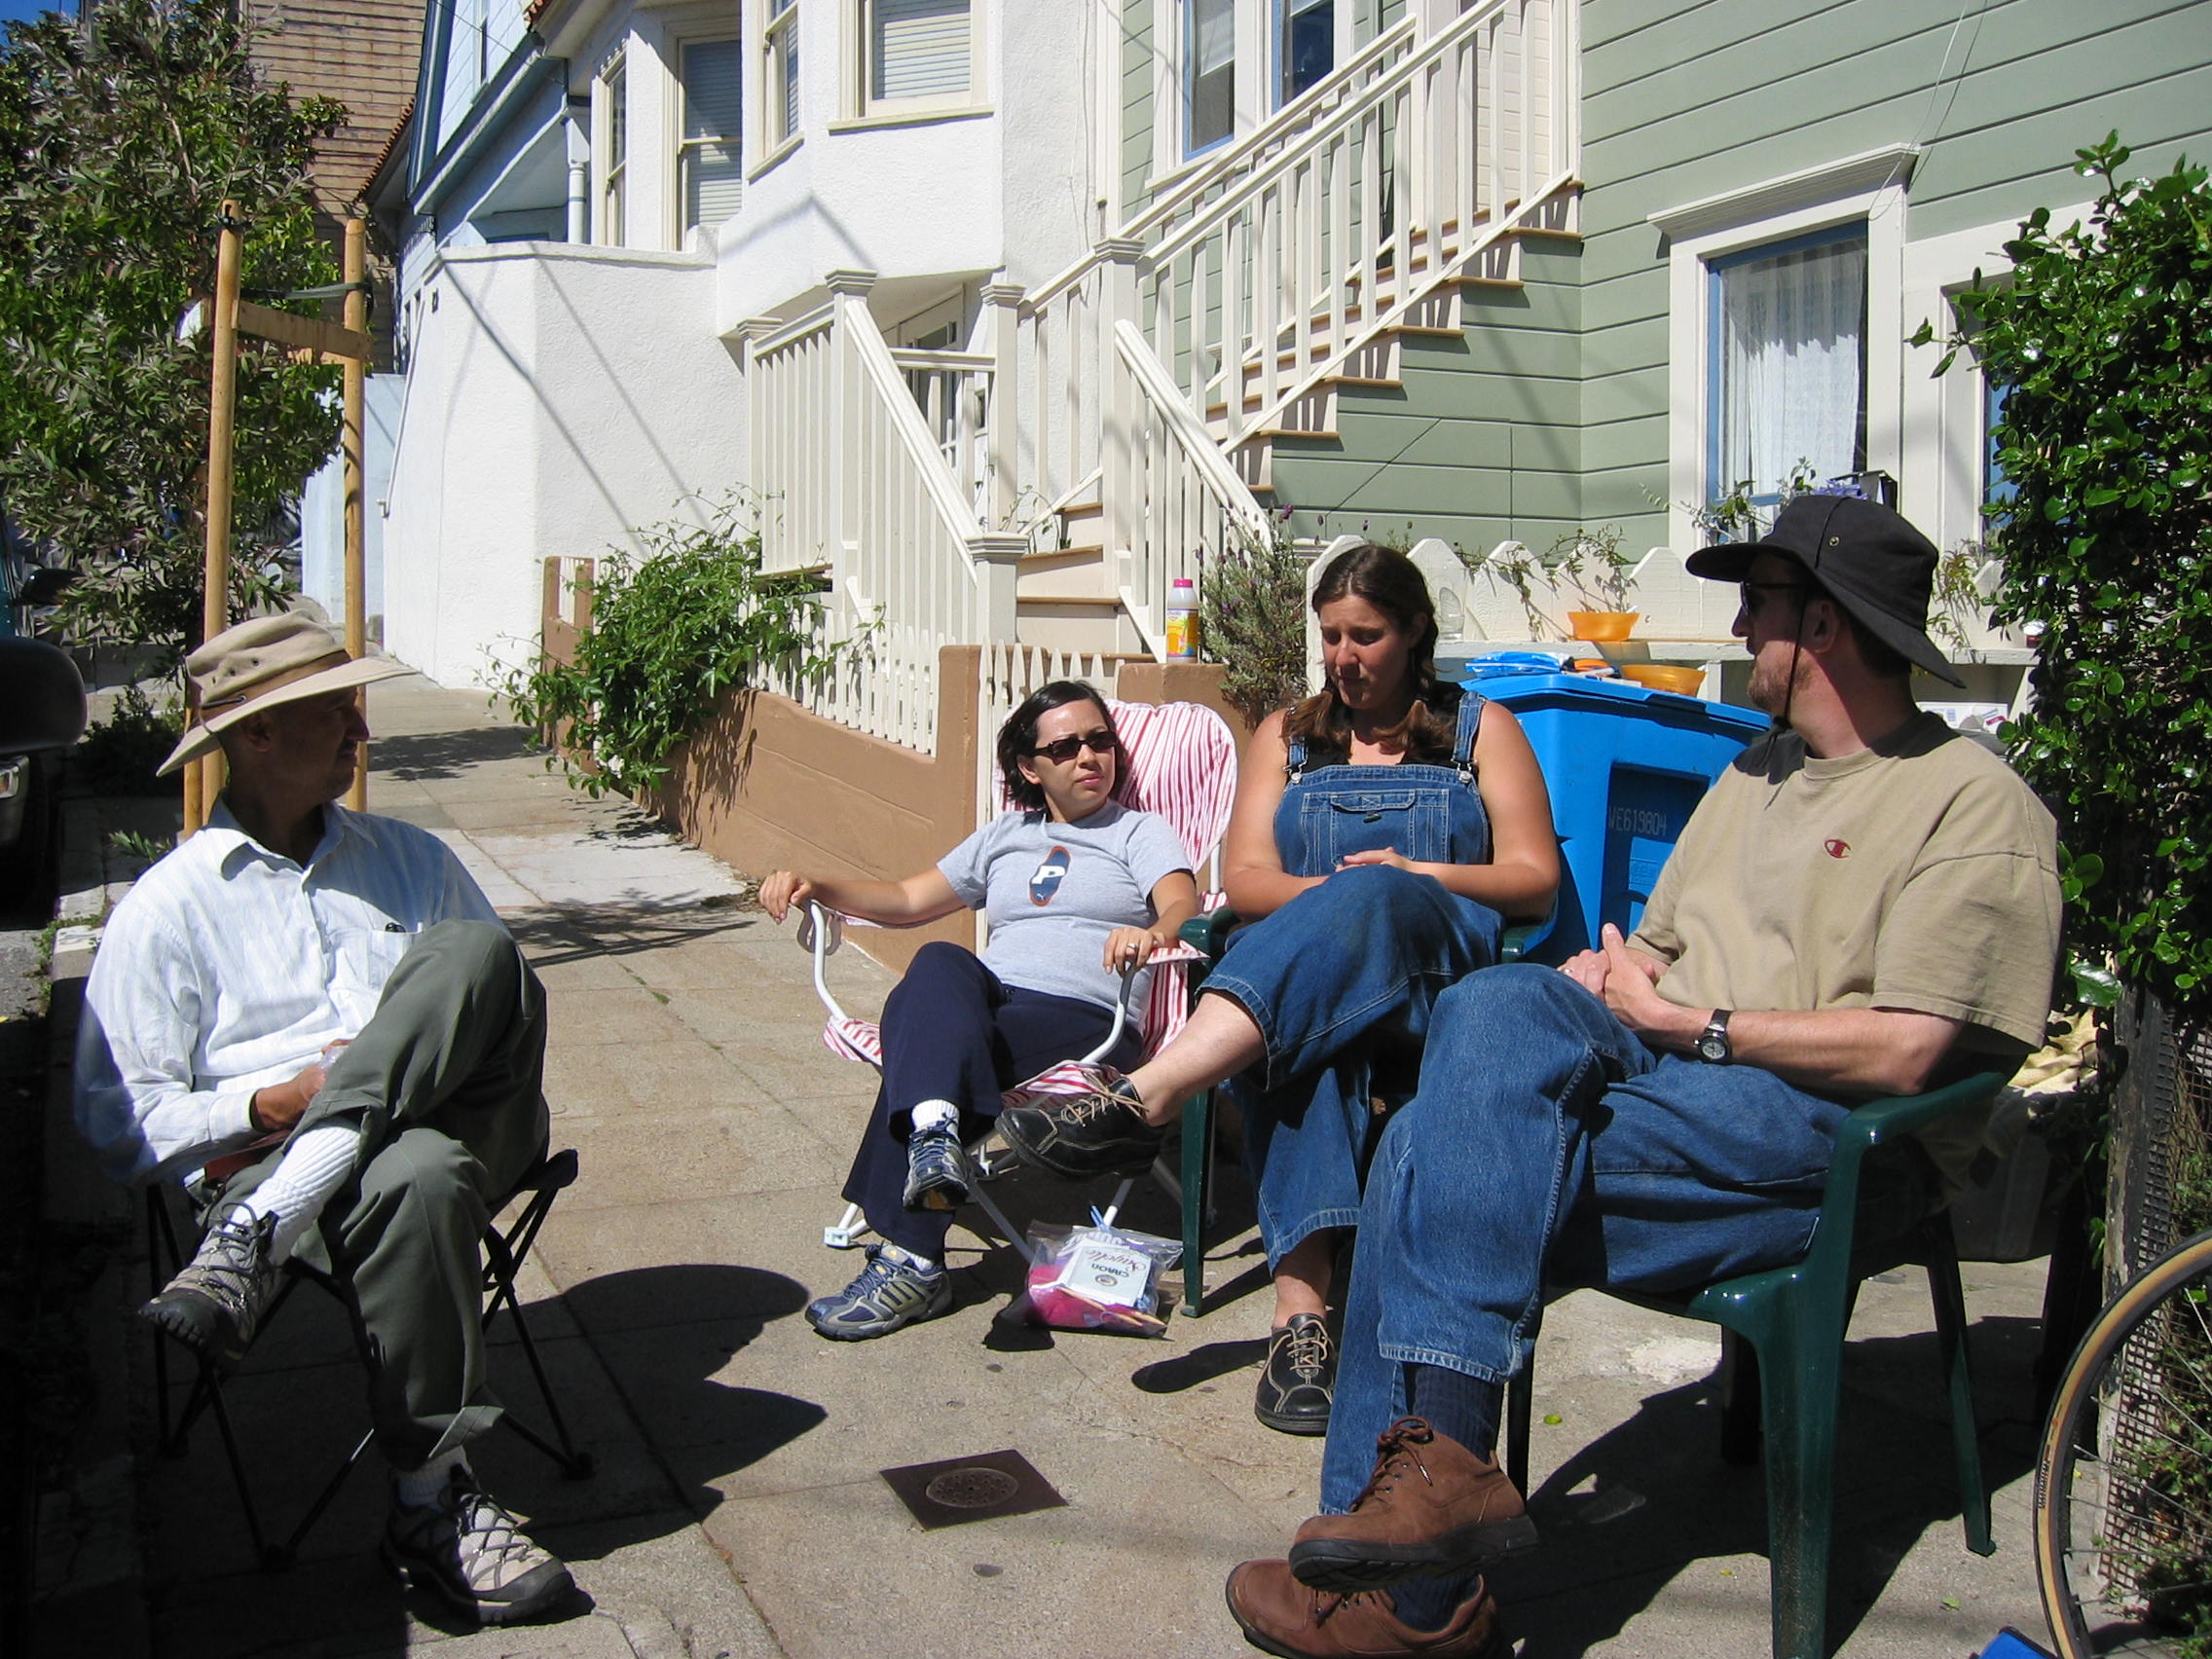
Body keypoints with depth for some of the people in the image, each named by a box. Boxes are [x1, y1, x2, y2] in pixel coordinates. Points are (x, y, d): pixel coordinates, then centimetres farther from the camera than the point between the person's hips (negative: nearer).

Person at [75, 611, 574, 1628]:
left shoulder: (410, 859, 22)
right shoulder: (168, 907, 8)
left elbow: (504, 1003, 21)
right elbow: (117, 1123, 3)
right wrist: (274, 1103, -12)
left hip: (454, 1124, 4)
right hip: (260, 1160, -3)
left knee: (471, 951, -27)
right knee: (418, 1176, -39)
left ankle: (252, 1243, -31)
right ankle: (430, 1507, -26)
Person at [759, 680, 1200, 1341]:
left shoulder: (1139, 832, 15)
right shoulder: (1005, 835, 30)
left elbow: (1182, 906, -5)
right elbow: (909, 899, 30)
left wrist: (1152, 934, -31)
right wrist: (817, 886, 13)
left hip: (1084, 1014, -4)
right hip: (988, 998, 4)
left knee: (922, 1033, -31)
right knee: (940, 964, -33)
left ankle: (910, 1261, -36)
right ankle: (934, 1130, -56)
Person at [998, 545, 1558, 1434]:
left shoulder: (1483, 729, 17)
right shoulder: (1287, 735, 23)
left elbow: (1536, 882, 7)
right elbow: (1245, 878, 9)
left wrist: (1415, 878, -10)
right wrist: (1333, 896, -12)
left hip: (1442, 975, -1)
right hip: (1298, 973, 2)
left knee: (1369, 900, -39)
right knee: (1304, 1035, -39)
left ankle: (1147, 1096, -52)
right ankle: (1301, 1309, -47)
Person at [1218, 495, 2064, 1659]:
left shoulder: (1978, 807, 0)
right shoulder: (1754, 774, 27)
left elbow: (1905, 1052, -12)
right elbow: (1652, 953, 24)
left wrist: (1686, 1023, -10)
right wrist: (1612, 979, 0)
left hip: (1822, 1128, -7)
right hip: (1666, 1072, 7)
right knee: (1497, 1007, -26)